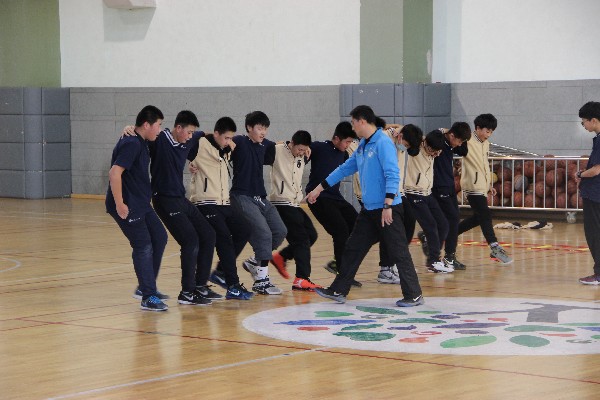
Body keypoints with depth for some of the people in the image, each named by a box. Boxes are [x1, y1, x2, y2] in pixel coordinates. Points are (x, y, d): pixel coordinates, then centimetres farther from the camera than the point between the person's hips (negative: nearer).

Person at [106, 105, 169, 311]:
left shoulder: (140, 143, 12)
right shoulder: (131, 144, -20)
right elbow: (114, 172, -28)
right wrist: (119, 204, -26)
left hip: (141, 204, 10)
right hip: (127, 206, -10)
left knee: (159, 237, 15)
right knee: (144, 247, -8)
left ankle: (147, 286, 25)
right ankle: (148, 298, -3)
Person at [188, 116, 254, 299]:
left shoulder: (226, 150, 14)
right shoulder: (201, 145, -10)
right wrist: (191, 164, -18)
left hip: (223, 202, 9)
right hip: (206, 203, -9)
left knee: (243, 231, 5)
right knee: (224, 238, -15)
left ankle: (221, 272, 16)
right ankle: (233, 287, -13)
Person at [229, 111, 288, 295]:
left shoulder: (264, 145, 11)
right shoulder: (240, 142, -8)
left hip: (260, 197, 8)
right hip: (242, 196, -8)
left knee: (280, 231, 4)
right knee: (264, 232, -16)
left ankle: (254, 262, 21)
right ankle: (261, 280, -8)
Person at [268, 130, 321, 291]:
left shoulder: (302, 158, 10)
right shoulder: (277, 151, -11)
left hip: (294, 203, 8)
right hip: (281, 203, -8)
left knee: (311, 235, 10)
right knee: (302, 238, -11)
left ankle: (280, 257, 22)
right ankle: (302, 279, -10)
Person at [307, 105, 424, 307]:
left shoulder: (383, 143, -14)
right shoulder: (362, 146, 13)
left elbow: (392, 175, -21)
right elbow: (345, 168, 23)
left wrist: (388, 205, -25)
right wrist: (320, 188, 27)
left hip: (387, 209, -9)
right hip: (369, 208, 9)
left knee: (398, 253, -5)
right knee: (353, 249, 12)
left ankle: (414, 295, 2)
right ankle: (339, 291, 20)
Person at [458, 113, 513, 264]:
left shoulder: (486, 144, 16)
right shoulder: (468, 142, -10)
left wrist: (489, 184, 25)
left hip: (482, 185, 9)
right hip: (473, 185, -9)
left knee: (478, 217, 13)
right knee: (485, 215, -13)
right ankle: (495, 248, -14)